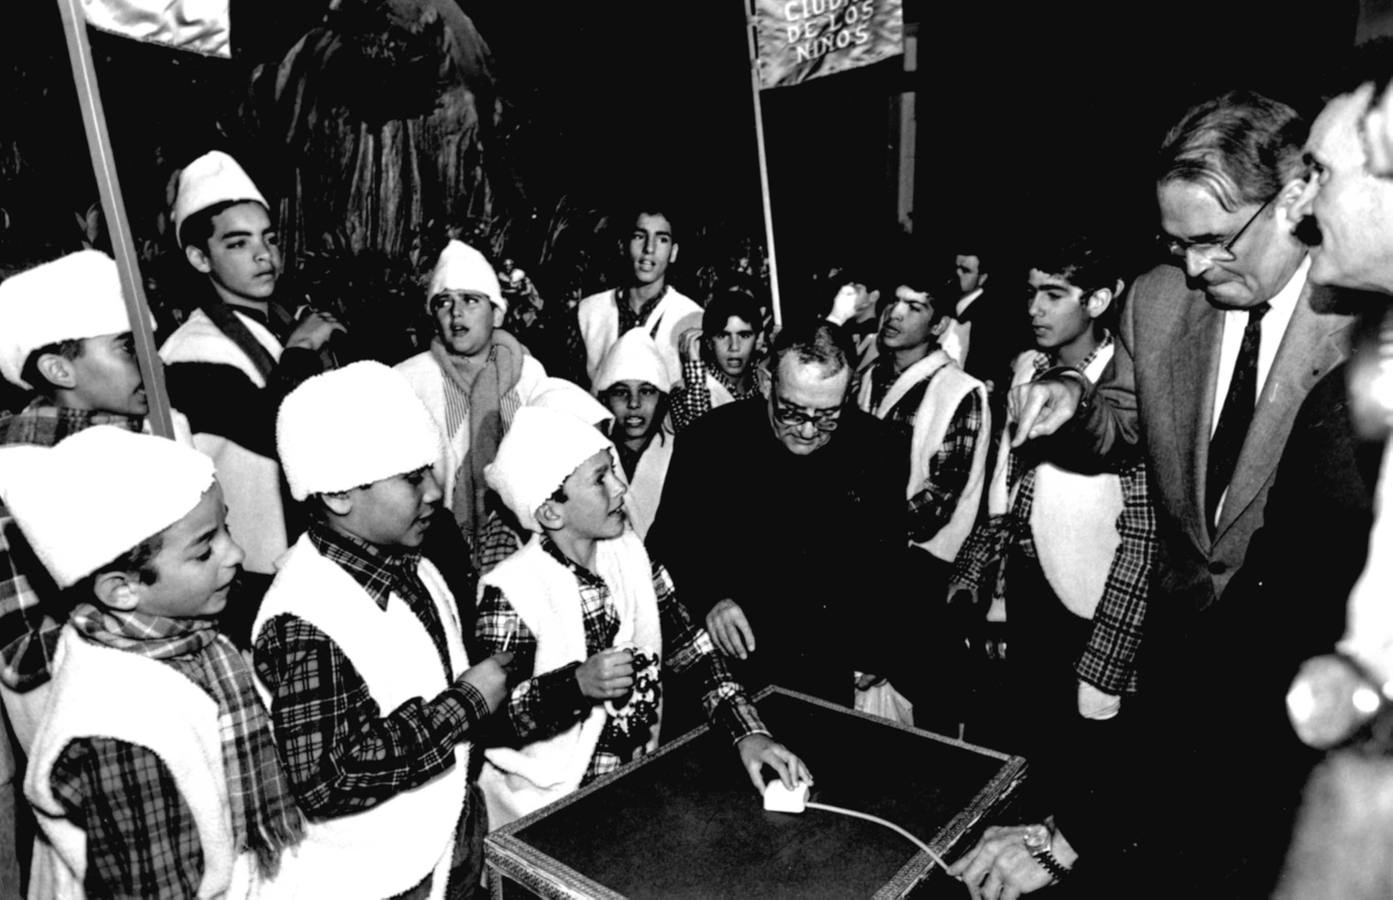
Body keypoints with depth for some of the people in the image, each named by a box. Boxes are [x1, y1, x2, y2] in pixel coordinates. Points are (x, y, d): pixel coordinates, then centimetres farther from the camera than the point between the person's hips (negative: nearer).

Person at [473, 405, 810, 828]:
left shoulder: (630, 554, -1)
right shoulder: (510, 594, -17)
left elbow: (692, 649, -3)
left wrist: (750, 733, -15)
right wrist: (578, 685, -27)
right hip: (550, 807, -5)